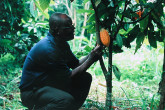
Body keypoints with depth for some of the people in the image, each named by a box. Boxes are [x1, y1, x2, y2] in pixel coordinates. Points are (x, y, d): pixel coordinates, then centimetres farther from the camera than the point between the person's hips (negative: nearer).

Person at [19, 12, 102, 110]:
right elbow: (69, 77, -23)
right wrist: (91, 59, -19)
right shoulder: (48, 48, -26)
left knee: (85, 78, 0)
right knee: (67, 99, -35)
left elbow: (76, 64, 9)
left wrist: (92, 54, -7)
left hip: (49, 84, 10)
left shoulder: (62, 44, 4)